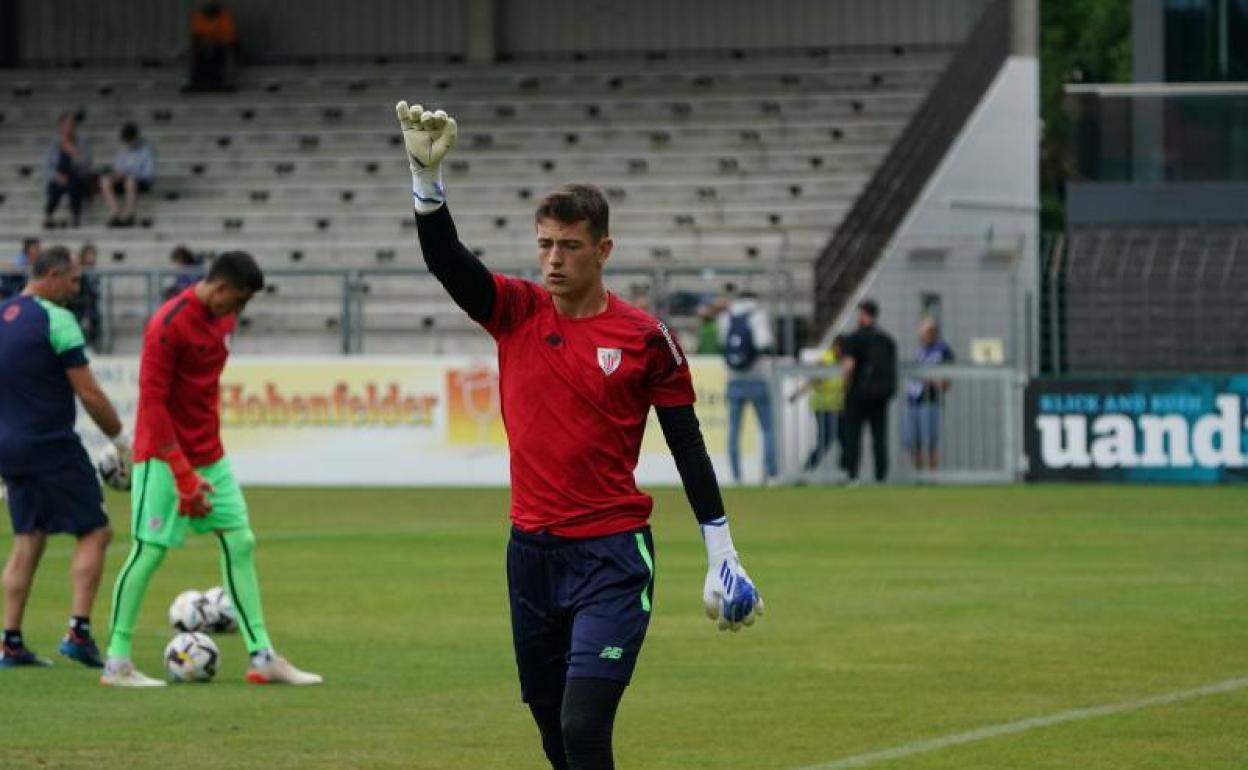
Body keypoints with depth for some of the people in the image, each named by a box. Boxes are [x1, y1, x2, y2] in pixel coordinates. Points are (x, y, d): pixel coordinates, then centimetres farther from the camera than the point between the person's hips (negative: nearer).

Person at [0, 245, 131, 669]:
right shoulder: (56, 320, -12)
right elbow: (88, 393, -13)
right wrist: (120, 439, -3)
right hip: (52, 446, -7)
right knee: (95, 532, 1)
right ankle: (78, 631, -9)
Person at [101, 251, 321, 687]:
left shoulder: (222, 319, 7)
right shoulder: (169, 325, -18)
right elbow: (152, 401, -20)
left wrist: (207, 452, 16)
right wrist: (184, 476, -21)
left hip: (209, 454, 8)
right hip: (164, 457, -8)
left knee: (240, 544, 4)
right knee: (150, 551, -6)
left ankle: (262, 657, 7)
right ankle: (116, 663, 2)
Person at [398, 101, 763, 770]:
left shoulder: (645, 337, -4)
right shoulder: (515, 312, 3)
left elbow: (687, 447, 1)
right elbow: (444, 258, -12)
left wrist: (721, 552, 0)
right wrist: (426, 175, -28)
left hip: (612, 557, -4)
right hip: (532, 551, 4)